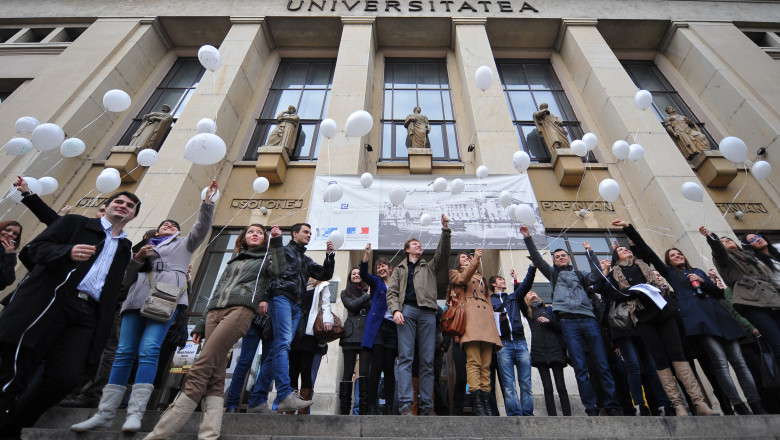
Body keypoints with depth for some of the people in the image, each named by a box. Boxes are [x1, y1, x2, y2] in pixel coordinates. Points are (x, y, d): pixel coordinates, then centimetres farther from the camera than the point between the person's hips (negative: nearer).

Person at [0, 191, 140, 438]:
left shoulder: (124, 249, 24)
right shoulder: (76, 223, 15)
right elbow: (34, 248, 2)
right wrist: (68, 252, -16)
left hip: (87, 314, 3)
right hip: (50, 301, -2)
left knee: (66, 377, -8)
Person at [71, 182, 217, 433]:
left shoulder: (183, 244, 24)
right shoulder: (144, 247, 32)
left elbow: (202, 228, 8)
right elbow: (126, 278, 25)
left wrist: (207, 202, -3)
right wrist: (137, 259, 7)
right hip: (137, 299, 4)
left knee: (148, 350, -17)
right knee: (124, 352, -3)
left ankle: (135, 413, -19)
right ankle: (105, 413, 0)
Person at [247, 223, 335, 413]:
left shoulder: (306, 261, 30)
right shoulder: (283, 250, 10)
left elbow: (325, 275, 22)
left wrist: (329, 256, 7)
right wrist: (263, 298, -15)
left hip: (296, 306, 7)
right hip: (281, 298, -7)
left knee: (278, 349, 1)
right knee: (283, 342, -21)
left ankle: (257, 401, 4)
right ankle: (285, 396, -28)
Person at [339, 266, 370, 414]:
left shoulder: (368, 292, 19)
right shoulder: (345, 293, 17)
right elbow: (352, 305, -2)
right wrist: (369, 296, -3)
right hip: (351, 335, -1)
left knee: (364, 372, -5)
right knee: (348, 371, -2)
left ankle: (364, 410, -1)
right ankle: (344, 410, 5)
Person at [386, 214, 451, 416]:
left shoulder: (430, 267, 26)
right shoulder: (399, 269, 23)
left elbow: (443, 253, 9)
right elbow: (392, 292, 12)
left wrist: (445, 230, -2)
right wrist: (395, 310, -7)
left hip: (427, 312, 1)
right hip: (407, 310, -1)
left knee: (427, 360, -1)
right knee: (405, 358, -9)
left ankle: (427, 406, 3)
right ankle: (406, 405, -10)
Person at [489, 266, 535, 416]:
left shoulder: (514, 297, 22)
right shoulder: (489, 300, 14)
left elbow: (527, 283, 9)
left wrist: (533, 265, -1)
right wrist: (496, 319, -13)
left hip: (520, 342, 3)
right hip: (503, 343, -3)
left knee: (526, 383, 1)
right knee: (508, 385, -5)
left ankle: (528, 414, 6)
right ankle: (515, 415, -2)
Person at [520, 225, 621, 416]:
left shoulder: (580, 275, 24)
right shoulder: (553, 274, 20)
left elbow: (597, 275, 5)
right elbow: (537, 259, 10)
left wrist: (590, 253, 4)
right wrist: (528, 238, 2)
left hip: (588, 319, 1)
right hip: (568, 323, -1)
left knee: (603, 365, -2)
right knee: (580, 368, -4)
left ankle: (612, 407, 5)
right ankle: (591, 409, 2)